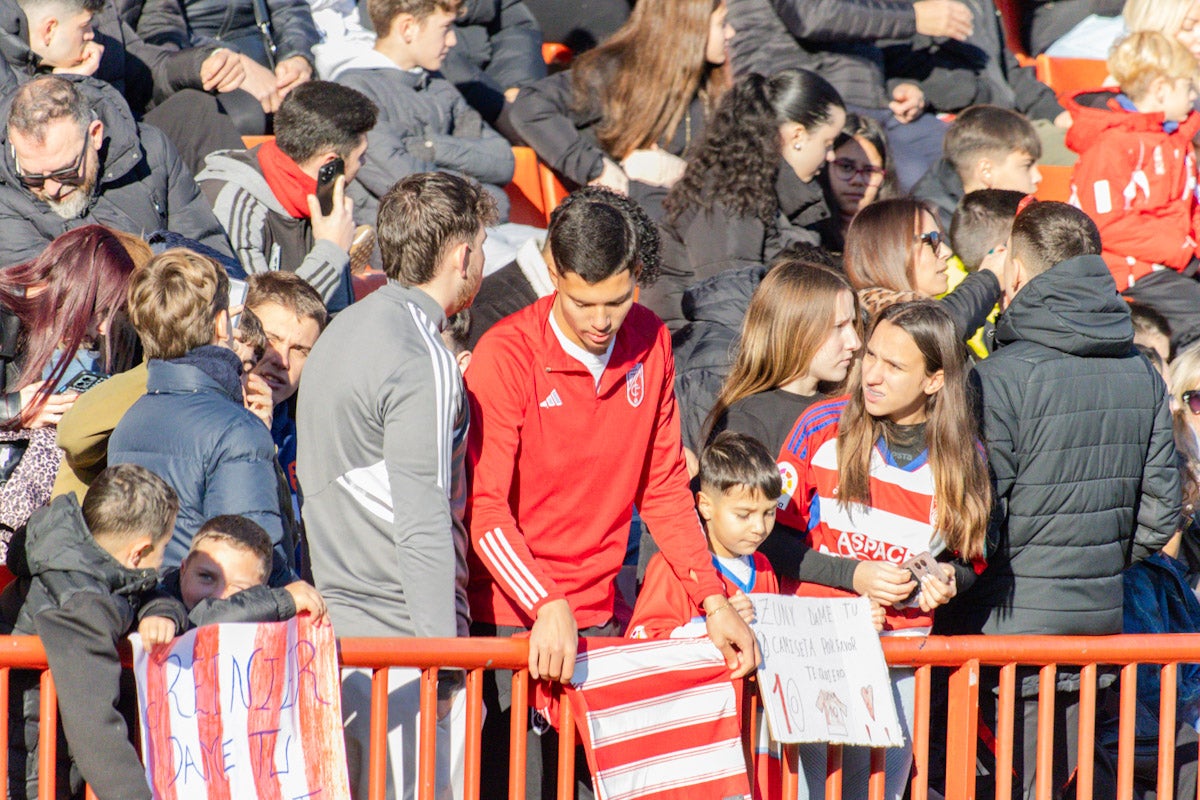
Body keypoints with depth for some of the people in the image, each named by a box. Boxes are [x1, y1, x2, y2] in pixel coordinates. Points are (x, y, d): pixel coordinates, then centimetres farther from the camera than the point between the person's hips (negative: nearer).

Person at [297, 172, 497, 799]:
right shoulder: (423, 364, -15)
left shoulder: (342, 332, 14)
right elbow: (423, 528, -18)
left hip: (335, 613, 9)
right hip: (400, 630, -9)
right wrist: (445, 659, -16)